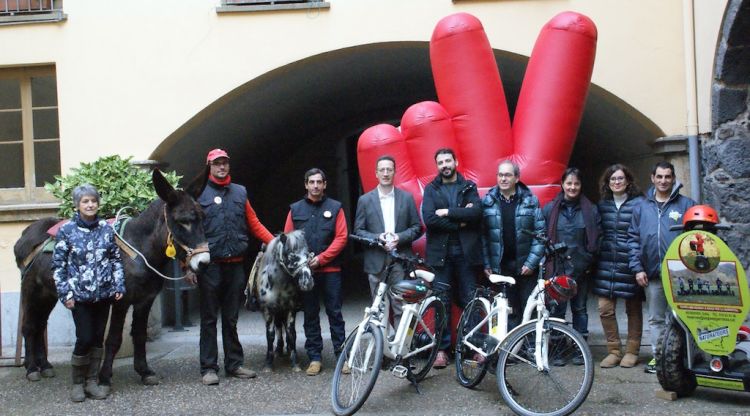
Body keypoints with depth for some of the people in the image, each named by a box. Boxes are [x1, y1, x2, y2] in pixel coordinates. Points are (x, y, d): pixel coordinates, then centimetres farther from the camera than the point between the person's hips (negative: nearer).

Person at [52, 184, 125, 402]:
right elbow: (58, 265, -3)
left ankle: (92, 380, 23)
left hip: (104, 293, 3)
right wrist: (65, 293, -8)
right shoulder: (66, 231, -5)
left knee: (98, 338, 9)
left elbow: (116, 259, 9)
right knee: (85, 339, -4)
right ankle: (77, 383, 16)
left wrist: (119, 286, 0)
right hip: (80, 294, -3)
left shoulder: (106, 229, 3)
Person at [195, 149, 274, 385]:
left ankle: (234, 364, 22)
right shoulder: (200, 194, -1)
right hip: (211, 266, -4)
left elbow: (254, 223, 14)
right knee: (209, 319, 4)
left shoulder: (240, 192, 12)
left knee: (231, 318, 13)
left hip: (236, 265, 4)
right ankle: (208, 368, 11)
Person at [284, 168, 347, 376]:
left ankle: (342, 354, 9)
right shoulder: (295, 209, 8)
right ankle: (315, 357, 13)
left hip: (330, 269, -1)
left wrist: (321, 258, -10)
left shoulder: (335, 207, 4)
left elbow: (341, 237, -2)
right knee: (310, 315, 7)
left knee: (334, 312, 2)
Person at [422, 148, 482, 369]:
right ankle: (442, 348, 9)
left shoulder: (468, 187, 9)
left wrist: (447, 212, -12)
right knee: (442, 302, 2)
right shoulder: (431, 189, 7)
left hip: (466, 251, 0)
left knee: (469, 300, 2)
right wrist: (460, 221, -9)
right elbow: (429, 219, -9)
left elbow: (476, 212, -9)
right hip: (441, 251, 0)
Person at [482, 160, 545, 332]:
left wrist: (532, 262, -9)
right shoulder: (487, 201, 2)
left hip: (525, 267, 0)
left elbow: (540, 233, -2)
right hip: (500, 267, 0)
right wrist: (486, 264, -4)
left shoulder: (531, 201, 0)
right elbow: (482, 235, 1)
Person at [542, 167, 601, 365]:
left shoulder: (590, 210, 4)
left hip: (581, 268, 1)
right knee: (557, 309, 1)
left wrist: (589, 259, -3)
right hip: (557, 268, -1)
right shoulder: (550, 209, 3)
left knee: (580, 308, 10)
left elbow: (597, 237, 6)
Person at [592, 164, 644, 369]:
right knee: (604, 308, 0)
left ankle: (632, 351, 21)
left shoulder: (638, 204, -5)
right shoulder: (602, 205, 9)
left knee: (633, 309, 8)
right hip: (606, 265, 4)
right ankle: (614, 350, 14)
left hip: (629, 265, -3)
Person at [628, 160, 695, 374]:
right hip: (652, 275, 3)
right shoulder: (641, 207, 8)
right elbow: (633, 239, 7)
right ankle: (657, 355, 20)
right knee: (655, 319, 11)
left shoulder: (686, 205, 2)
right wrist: (637, 268, -1)